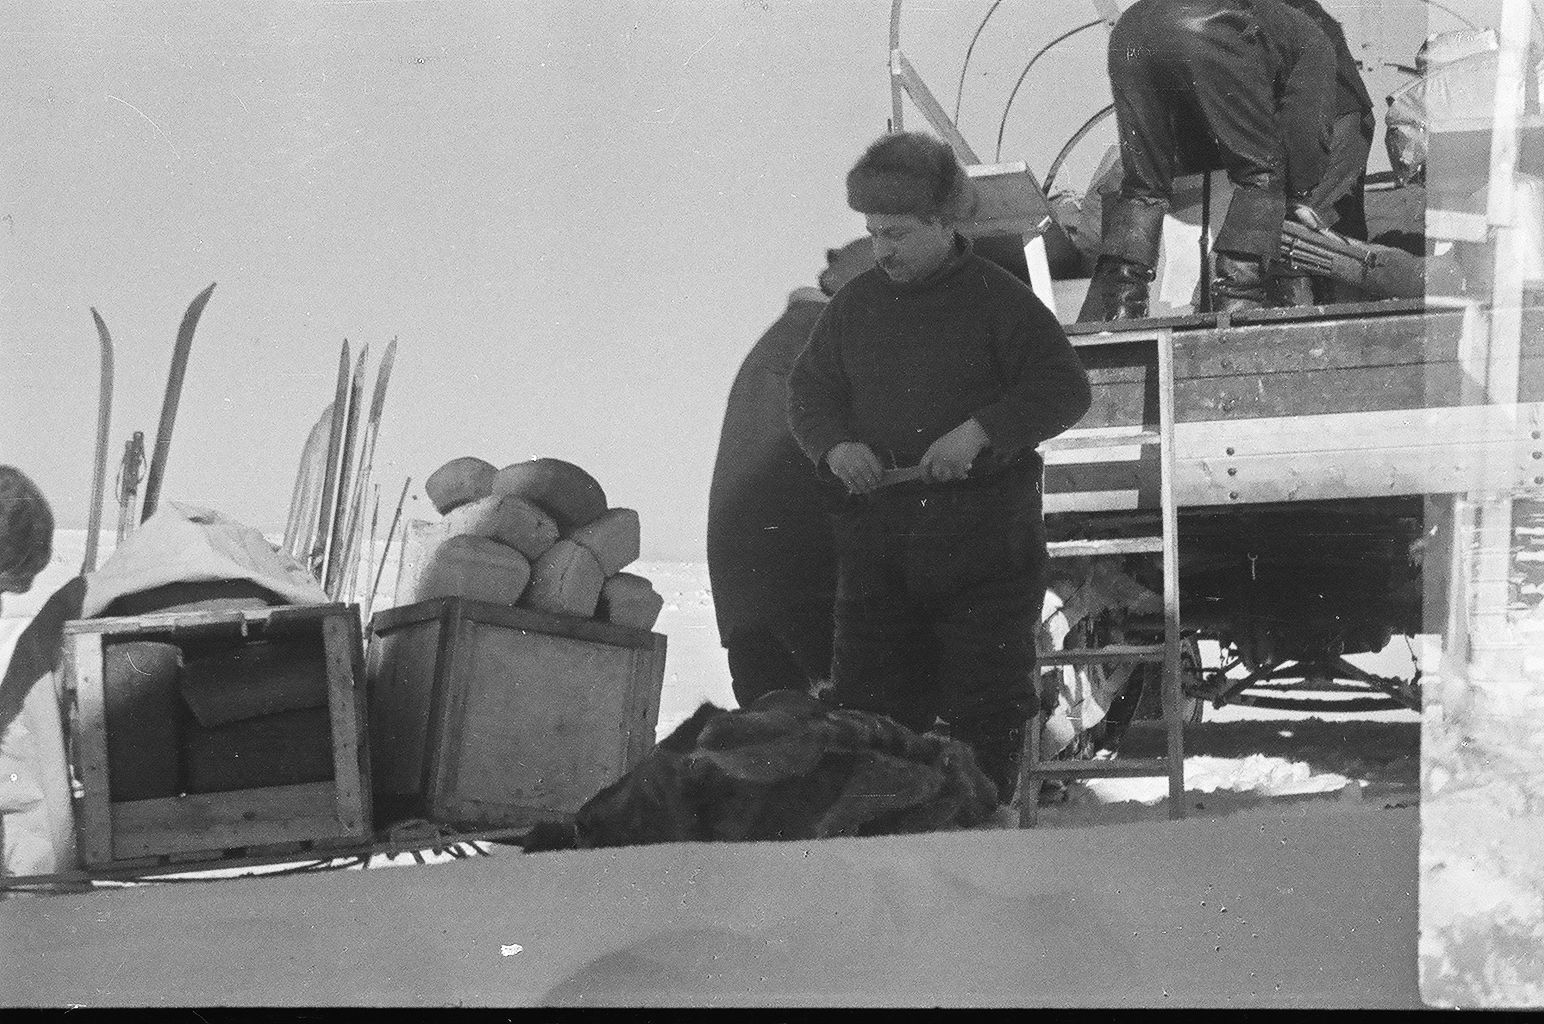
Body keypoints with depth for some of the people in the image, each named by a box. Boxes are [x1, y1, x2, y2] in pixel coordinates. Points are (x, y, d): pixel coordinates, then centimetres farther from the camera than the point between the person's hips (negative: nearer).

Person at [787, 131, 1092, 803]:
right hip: (875, 535, 4)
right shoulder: (856, 304, 12)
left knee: (983, 702, -2)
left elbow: (1066, 389, -7)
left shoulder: (998, 299, -3)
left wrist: (980, 431, -20)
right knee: (866, 695, 2)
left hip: (983, 543, -4)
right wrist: (835, 445, -5)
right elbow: (809, 388, 17)